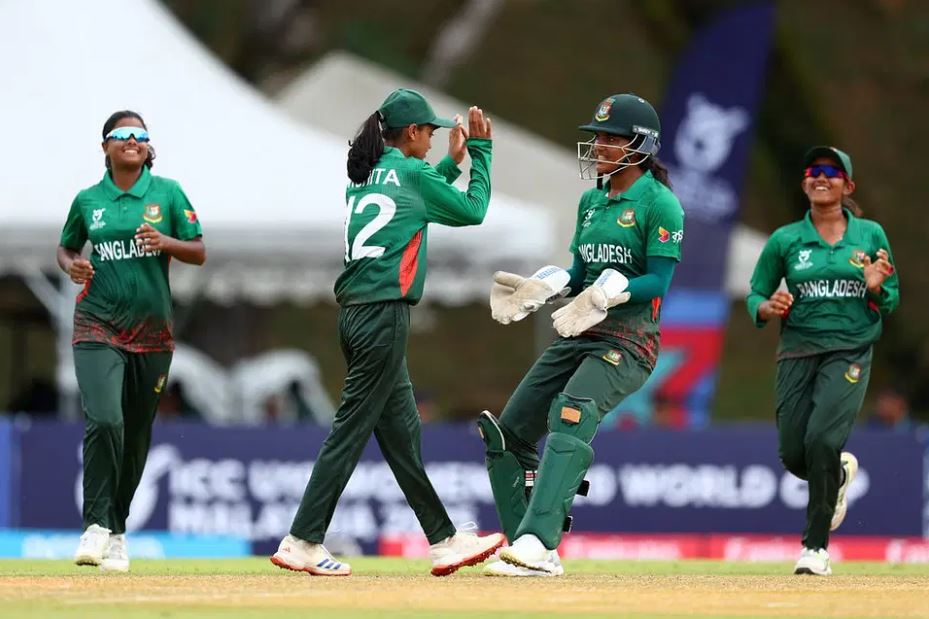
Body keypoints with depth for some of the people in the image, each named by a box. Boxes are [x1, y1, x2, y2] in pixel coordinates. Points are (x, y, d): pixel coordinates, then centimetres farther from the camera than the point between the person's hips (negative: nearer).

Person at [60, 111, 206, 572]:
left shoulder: (167, 193, 4)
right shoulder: (88, 200, 6)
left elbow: (199, 253, 4)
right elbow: (66, 246, 20)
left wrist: (165, 242, -16)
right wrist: (71, 266, -2)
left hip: (152, 333, 1)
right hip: (98, 329, -1)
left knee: (136, 438, 7)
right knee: (104, 422, -21)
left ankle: (116, 533, 21)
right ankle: (96, 526, -19)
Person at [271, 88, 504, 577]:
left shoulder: (363, 177, 14)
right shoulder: (411, 172, -6)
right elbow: (473, 210, 5)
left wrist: (452, 161, 32)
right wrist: (480, 150, 14)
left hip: (356, 316, 9)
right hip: (384, 313, -9)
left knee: (402, 434, 11)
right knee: (351, 430, -6)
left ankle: (444, 541, 16)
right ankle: (302, 541, -7)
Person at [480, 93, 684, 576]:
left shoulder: (660, 204, -7)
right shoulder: (592, 200, 17)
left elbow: (659, 282, -13)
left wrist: (605, 293, -27)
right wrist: (536, 288, 0)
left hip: (627, 341, -9)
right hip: (577, 337, 9)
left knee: (571, 419, -31)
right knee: (508, 432, 6)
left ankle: (536, 544, -42)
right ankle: (524, 548, 11)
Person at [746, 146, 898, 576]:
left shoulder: (871, 235, 4)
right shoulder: (785, 240, 4)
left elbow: (888, 305, 9)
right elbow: (755, 296, 9)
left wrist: (876, 288, -13)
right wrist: (768, 308, -13)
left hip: (849, 352, -2)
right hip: (798, 354, 2)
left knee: (822, 440, -21)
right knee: (793, 455, -2)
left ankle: (816, 548, -10)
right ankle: (840, 473, 36)